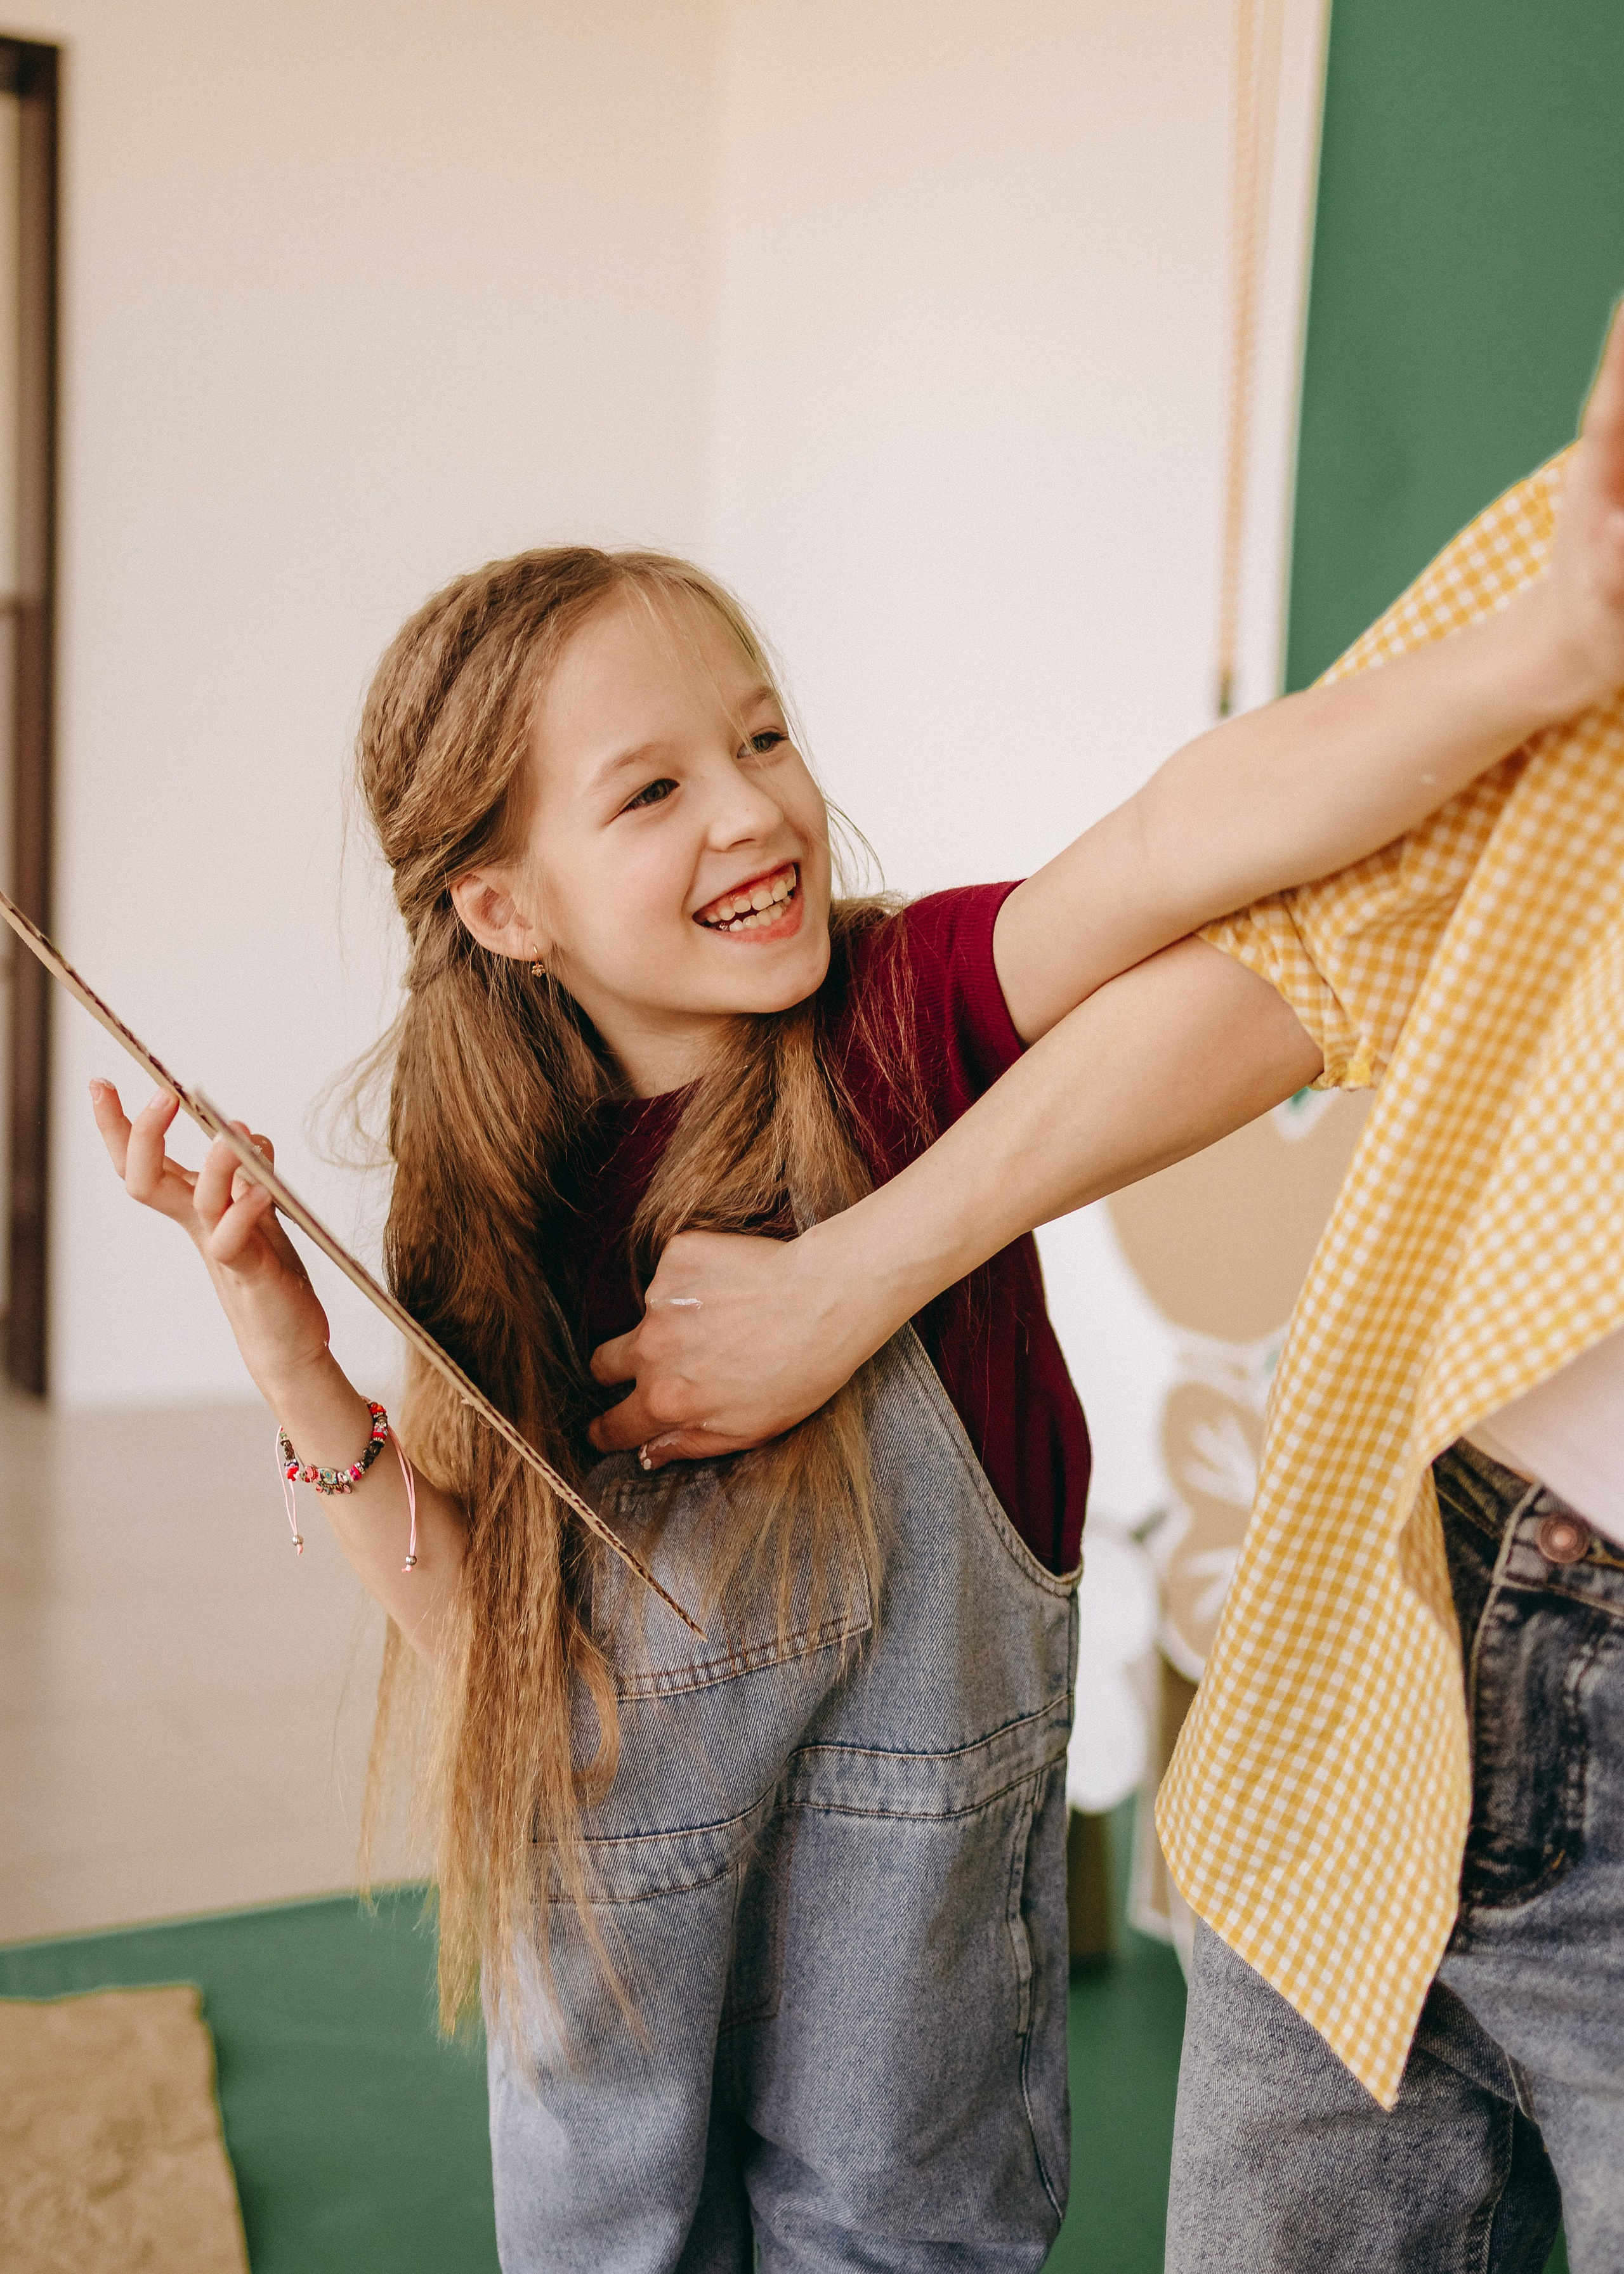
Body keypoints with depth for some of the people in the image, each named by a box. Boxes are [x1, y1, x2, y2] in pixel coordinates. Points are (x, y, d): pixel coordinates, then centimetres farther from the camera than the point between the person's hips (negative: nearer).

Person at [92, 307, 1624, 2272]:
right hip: (610, 1872, 2)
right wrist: (278, 1333, -18)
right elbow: (478, 1625, -8)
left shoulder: (914, 1011, -16)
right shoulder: (512, 1186, -9)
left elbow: (1194, 838, -35)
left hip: (922, 1855, -1)